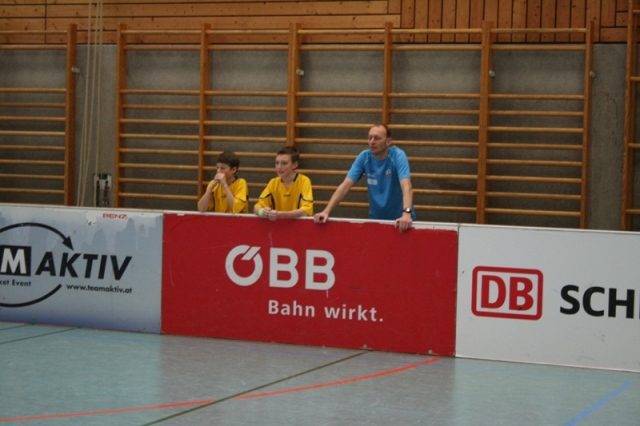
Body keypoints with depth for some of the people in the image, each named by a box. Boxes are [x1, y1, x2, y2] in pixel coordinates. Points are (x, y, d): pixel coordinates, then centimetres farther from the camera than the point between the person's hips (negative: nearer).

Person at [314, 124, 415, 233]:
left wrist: (406, 213, -48)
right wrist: (326, 211, -24)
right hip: (376, 218, 3)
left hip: (399, 220, -3)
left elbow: (406, 186, -31)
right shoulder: (364, 157, -6)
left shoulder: (398, 156, -16)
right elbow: (345, 185, -12)